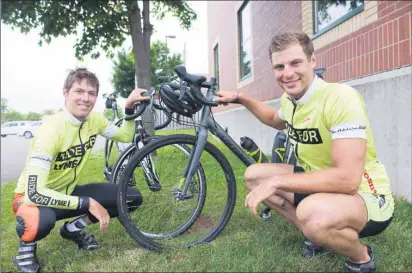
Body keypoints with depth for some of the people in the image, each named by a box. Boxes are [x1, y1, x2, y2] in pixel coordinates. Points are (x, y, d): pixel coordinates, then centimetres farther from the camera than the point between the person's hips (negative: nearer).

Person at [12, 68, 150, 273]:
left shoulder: (95, 119, -10)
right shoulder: (51, 130, -29)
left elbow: (125, 137, 8)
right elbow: (35, 193, -34)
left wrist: (129, 107, -9)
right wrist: (88, 203, -34)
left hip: (67, 192, 6)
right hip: (33, 197, -6)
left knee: (132, 198, -8)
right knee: (42, 221, -43)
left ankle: (73, 229, 12)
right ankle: (26, 247, -3)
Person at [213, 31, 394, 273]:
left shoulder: (340, 98, -27)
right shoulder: (289, 98, -2)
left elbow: (347, 179, -35)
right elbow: (278, 121, 25)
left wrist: (276, 182, -29)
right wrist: (241, 98, 17)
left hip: (367, 198, -8)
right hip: (319, 182, 8)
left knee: (313, 212, -39)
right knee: (253, 175, 5)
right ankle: (319, 235, 14)